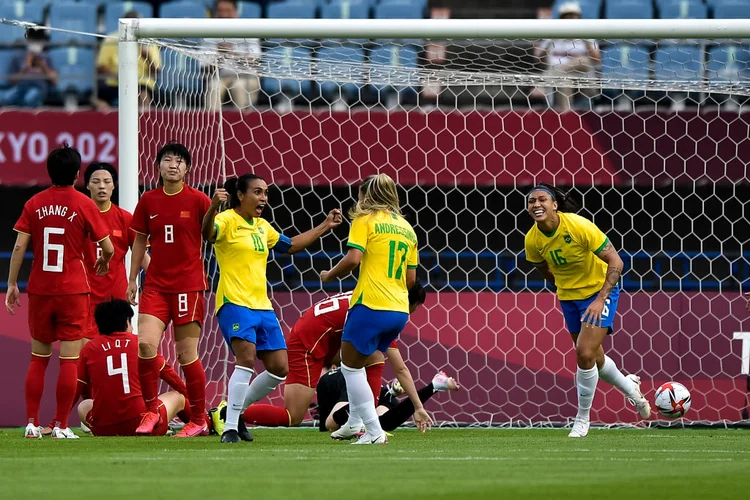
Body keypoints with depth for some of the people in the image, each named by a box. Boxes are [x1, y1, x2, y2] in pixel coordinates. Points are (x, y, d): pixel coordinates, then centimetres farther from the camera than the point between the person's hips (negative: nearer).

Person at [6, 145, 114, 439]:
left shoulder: (34, 204, 2)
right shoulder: (85, 205, -4)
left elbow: (19, 246, -3)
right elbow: (108, 248, -2)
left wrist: (12, 284, 4)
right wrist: (104, 262, 21)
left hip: (39, 290, 3)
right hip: (73, 291, -3)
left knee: (38, 359, 11)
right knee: (69, 360, 0)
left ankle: (32, 423, 7)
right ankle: (61, 426, -3)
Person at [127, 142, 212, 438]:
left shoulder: (198, 201, -3)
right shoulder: (148, 201, 6)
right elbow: (140, 241, 15)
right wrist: (132, 279, 13)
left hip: (188, 285, -3)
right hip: (155, 284, 3)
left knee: (187, 354, -2)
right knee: (145, 344, -14)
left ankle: (198, 420, 11)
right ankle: (151, 410, 3)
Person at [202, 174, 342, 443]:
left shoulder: (262, 226, 17)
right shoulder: (227, 220, -7)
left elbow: (291, 245, 32)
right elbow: (208, 233, -30)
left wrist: (324, 227, 30)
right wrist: (213, 207, -49)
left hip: (262, 306, 8)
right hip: (234, 302, -8)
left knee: (279, 368, 5)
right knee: (247, 358, -24)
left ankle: (236, 410, 21)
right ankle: (230, 428, -19)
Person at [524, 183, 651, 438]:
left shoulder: (579, 226, -27)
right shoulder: (532, 240, -13)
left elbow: (615, 262, -24)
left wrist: (600, 299, -29)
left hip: (600, 291, -6)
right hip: (569, 298, 6)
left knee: (585, 353, -17)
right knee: (594, 358, 15)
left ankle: (582, 419, 1)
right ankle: (631, 388, 46)